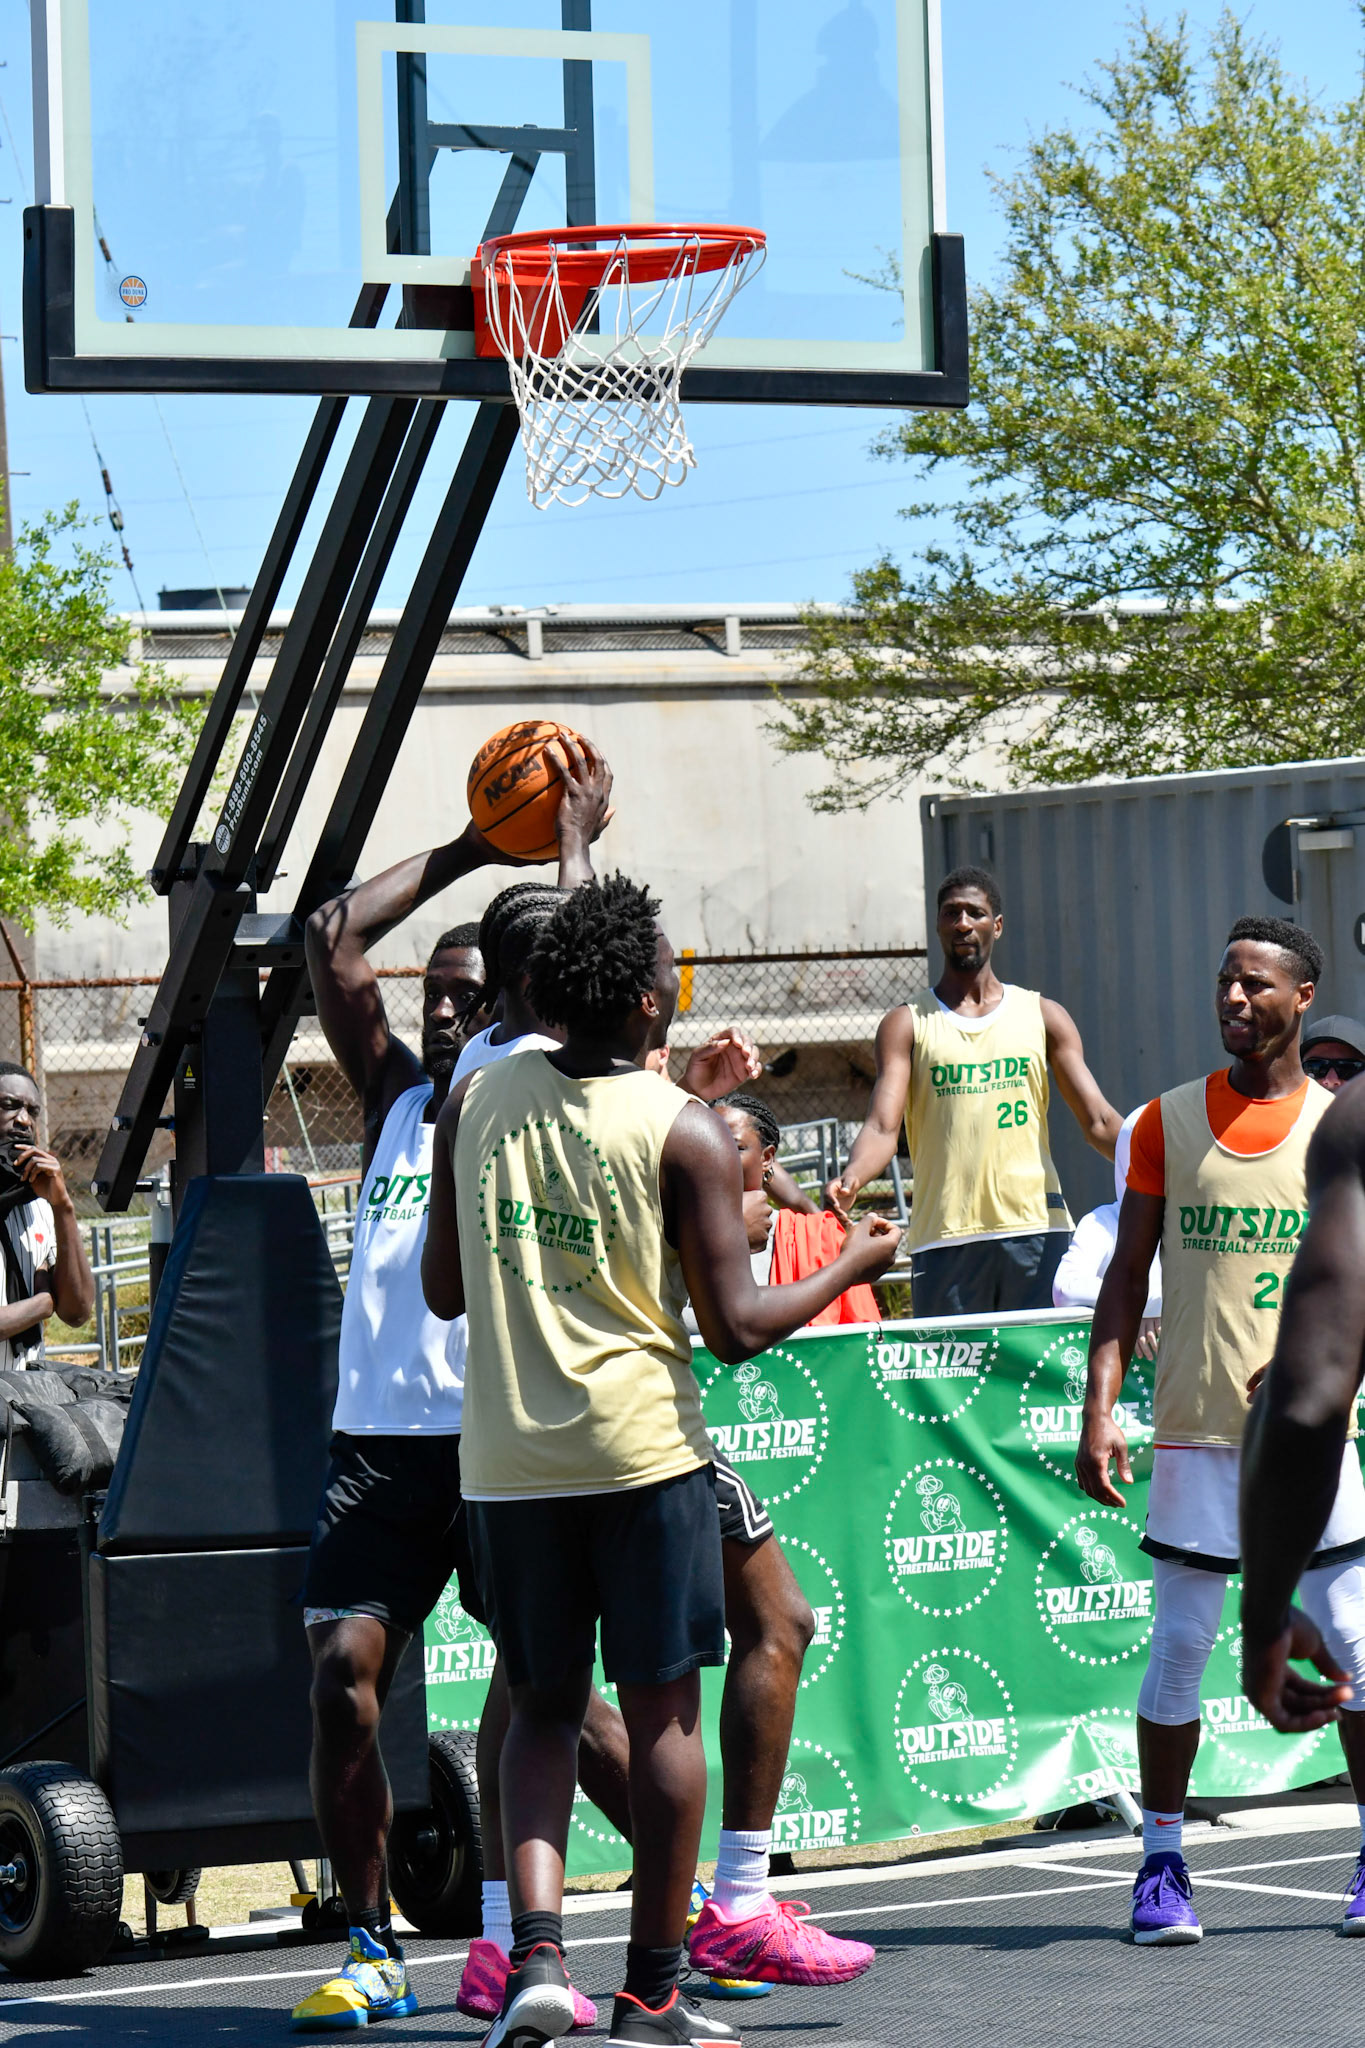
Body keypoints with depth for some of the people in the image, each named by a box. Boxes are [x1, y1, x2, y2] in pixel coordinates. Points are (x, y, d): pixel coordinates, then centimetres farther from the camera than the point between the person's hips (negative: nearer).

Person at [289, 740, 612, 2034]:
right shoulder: (393, 1094, 18)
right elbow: (332, 941, 14)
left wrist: (576, 833, 3)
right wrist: (464, 854, 17)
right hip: (379, 1437, 4)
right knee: (341, 1675, -9)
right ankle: (371, 1951, 0)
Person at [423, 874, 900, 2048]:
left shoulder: (475, 1101, 4)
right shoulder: (685, 1132, -9)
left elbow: (445, 1292, 10)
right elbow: (738, 1328, -10)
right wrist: (855, 1266, 6)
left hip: (507, 1456, 4)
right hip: (643, 1445, -4)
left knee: (545, 1709, 14)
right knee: (662, 1713, 7)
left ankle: (537, 1954, -4)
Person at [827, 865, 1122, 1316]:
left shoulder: (1042, 1017, 13)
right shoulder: (906, 1025, 9)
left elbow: (1099, 1122, 8)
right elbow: (883, 1126, -3)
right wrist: (851, 1179, -25)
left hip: (1036, 1231, 1)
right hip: (945, 1238, -1)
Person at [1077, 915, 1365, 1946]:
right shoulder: (1170, 1121, 6)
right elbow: (1127, 1274, 7)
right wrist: (1100, 1410, -2)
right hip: (1194, 1425, 0)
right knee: (1179, 1646, 0)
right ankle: (1162, 1863, 9)